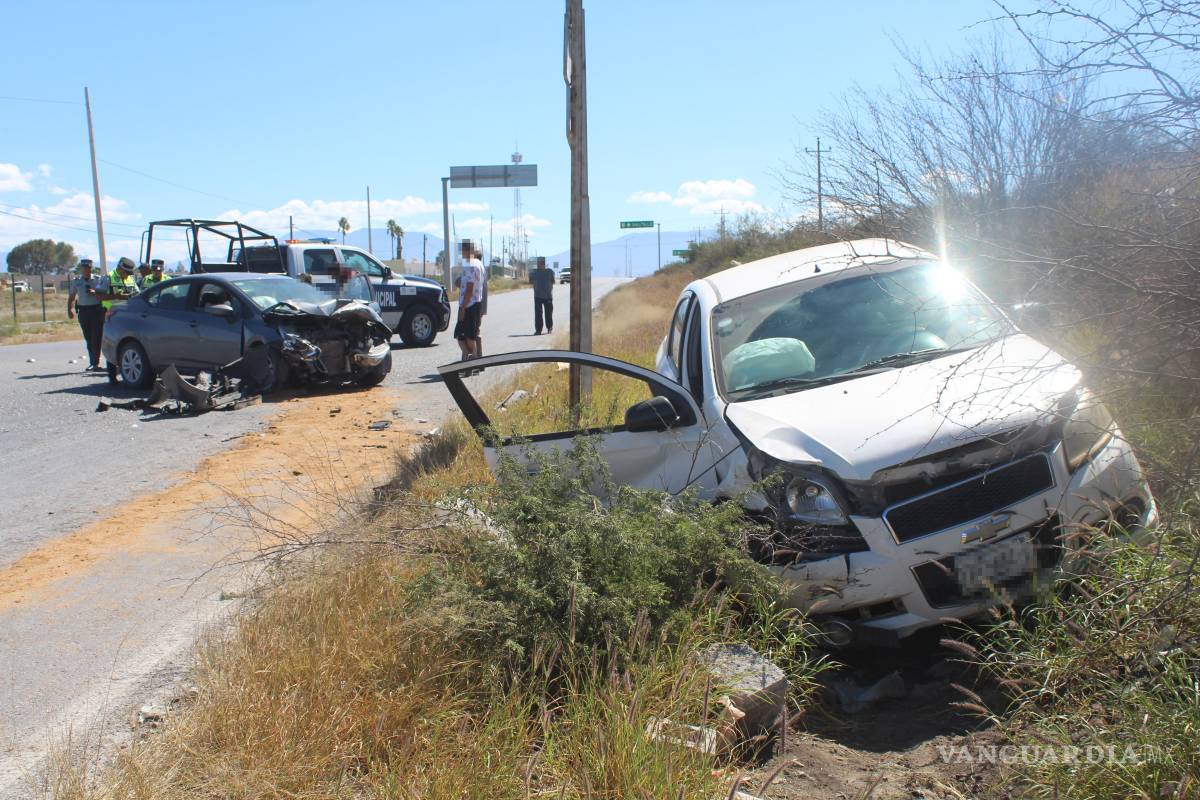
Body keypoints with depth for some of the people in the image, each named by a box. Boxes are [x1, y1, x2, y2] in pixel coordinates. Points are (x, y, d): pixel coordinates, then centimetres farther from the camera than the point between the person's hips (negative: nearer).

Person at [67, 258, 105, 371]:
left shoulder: (98, 279, 3)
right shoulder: (76, 281, 11)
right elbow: (71, 297, 14)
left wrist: (94, 292, -20)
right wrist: (70, 309, 0)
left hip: (97, 309, -3)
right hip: (83, 311, 3)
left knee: (96, 337, -9)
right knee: (88, 338, 6)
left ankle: (94, 362, -5)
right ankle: (94, 362, 12)